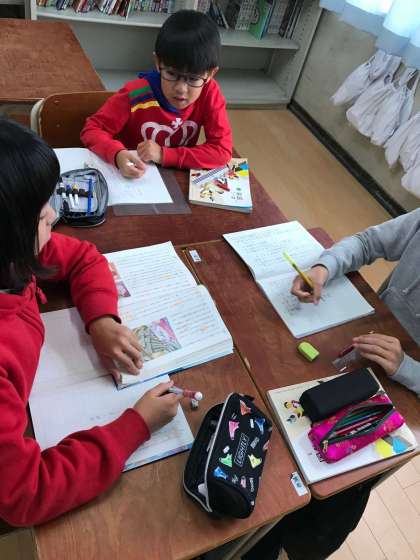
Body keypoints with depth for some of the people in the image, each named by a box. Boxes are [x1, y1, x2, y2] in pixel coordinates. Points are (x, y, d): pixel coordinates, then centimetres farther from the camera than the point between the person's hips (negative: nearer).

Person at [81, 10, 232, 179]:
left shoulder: (209, 93, -14)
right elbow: (92, 129, -14)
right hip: (132, 178, -1)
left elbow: (222, 150, -19)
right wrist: (118, 154, -36)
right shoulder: (135, 94, -18)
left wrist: (164, 154, -26)